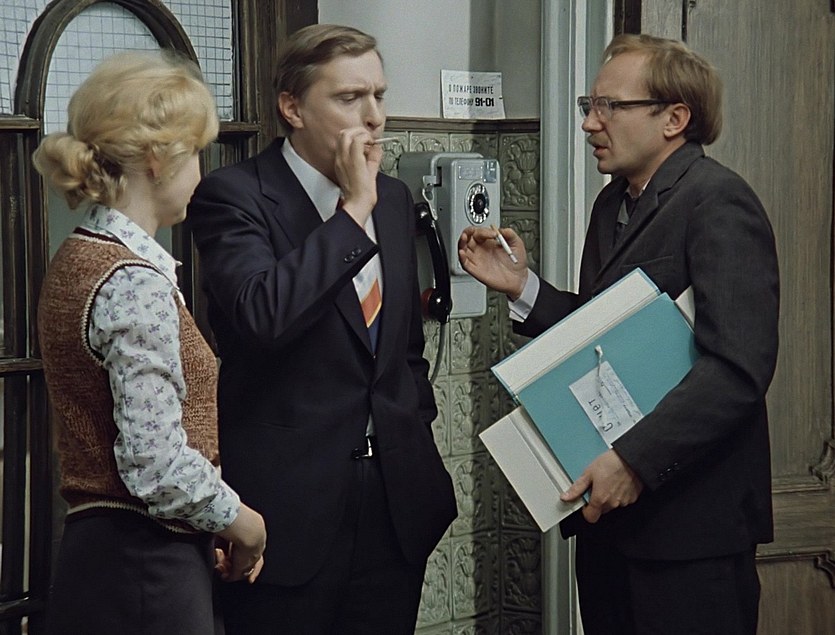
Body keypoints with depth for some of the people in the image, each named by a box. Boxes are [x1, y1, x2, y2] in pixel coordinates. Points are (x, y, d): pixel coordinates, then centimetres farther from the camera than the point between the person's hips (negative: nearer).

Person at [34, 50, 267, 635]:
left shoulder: (79, 260, 12)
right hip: (145, 569, -9)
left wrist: (217, 528, 11)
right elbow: (157, 466, -24)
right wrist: (246, 526, -7)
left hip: (101, 558, 9)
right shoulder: (136, 283, -17)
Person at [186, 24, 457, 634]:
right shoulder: (233, 195, -9)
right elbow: (262, 313, -27)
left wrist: (419, 430, 14)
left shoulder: (394, 198, 12)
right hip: (289, 506, -6)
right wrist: (353, 212, -20)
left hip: (397, 505, 6)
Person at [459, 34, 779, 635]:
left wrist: (635, 459, -26)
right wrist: (521, 285, 4)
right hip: (610, 502, 8)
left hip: (690, 517, -8)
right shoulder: (613, 203, 15)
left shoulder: (718, 200, -13)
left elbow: (738, 365, -23)